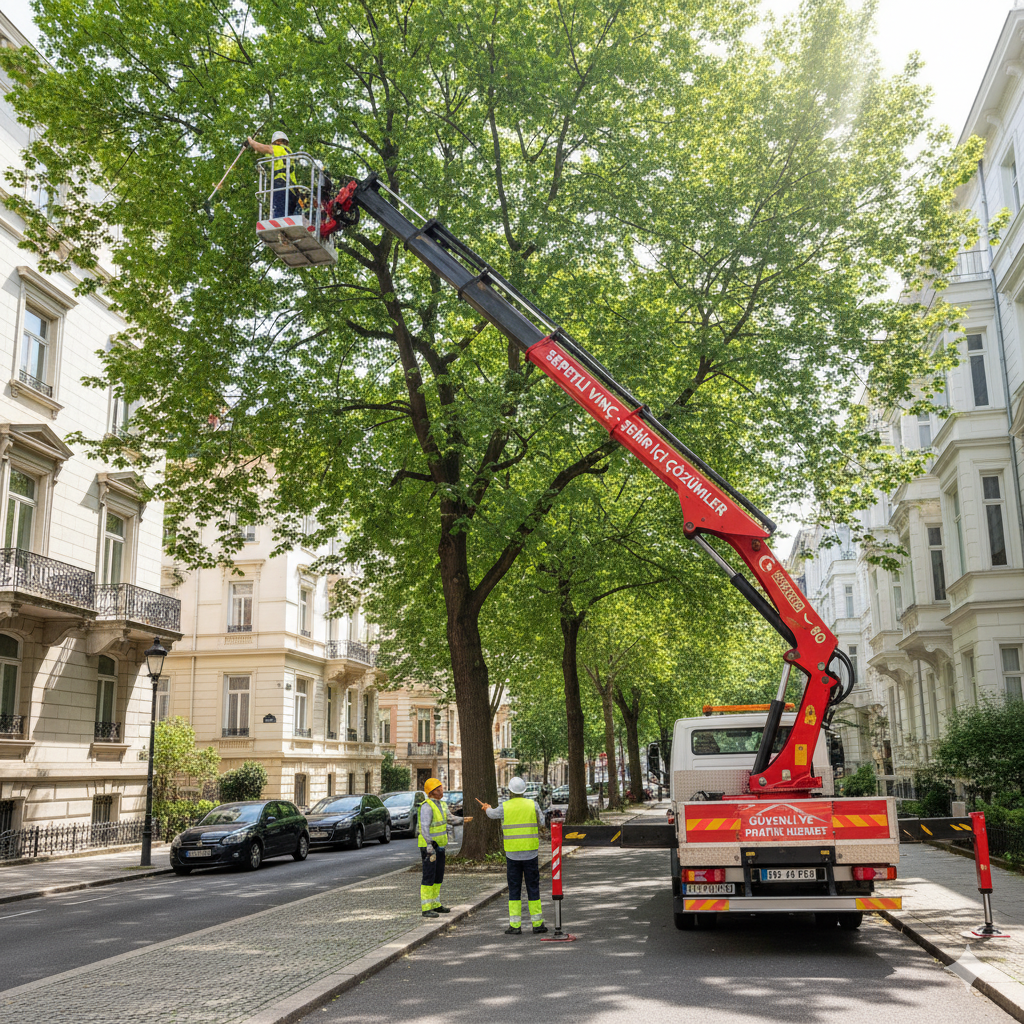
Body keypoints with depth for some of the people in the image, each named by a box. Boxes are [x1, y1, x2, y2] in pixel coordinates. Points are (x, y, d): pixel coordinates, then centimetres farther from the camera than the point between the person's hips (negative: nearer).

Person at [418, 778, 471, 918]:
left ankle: (435, 905, 24)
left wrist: (464, 820, -12)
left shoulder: (442, 804, 11)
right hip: (429, 847, -9)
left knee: (438, 877, 15)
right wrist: (430, 849, -27)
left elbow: (451, 818, 7)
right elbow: (424, 828, -24)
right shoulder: (427, 806, -19)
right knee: (428, 877, -7)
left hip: (439, 846, 9)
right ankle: (426, 909, -3)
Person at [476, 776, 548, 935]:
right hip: (531, 854, 1)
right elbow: (542, 822, 10)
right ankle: (537, 924, 11)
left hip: (512, 855, -1)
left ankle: (515, 925, 5)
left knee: (514, 890, 6)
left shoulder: (505, 807, -4)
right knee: (533, 888, 8)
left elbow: (492, 814, 17)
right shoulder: (532, 805, -3)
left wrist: (487, 808, 41)